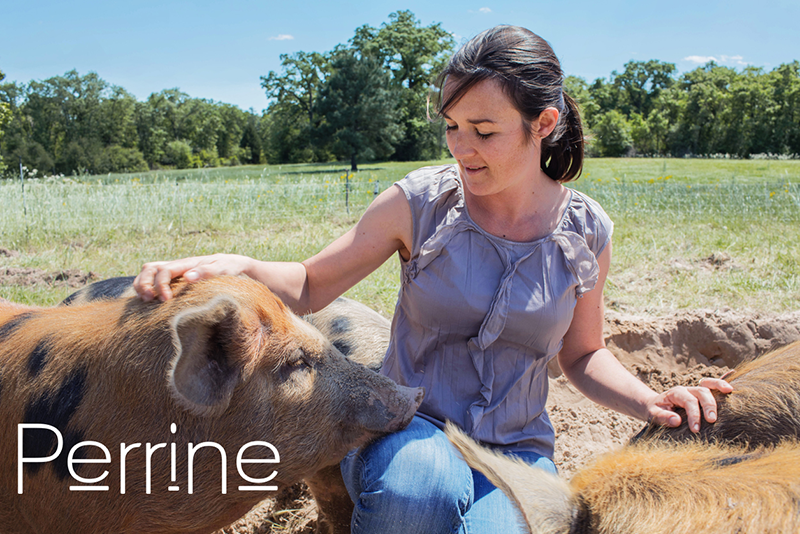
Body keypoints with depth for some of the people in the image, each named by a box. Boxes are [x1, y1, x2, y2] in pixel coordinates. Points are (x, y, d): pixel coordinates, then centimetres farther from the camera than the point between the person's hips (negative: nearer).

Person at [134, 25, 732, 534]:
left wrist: (650, 402, -9)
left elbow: (583, 355, 10)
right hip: (407, 425, -1)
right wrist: (235, 266, -21)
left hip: (515, 447, 2)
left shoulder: (587, 232, -3)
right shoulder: (419, 202, -9)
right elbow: (311, 285, -2)